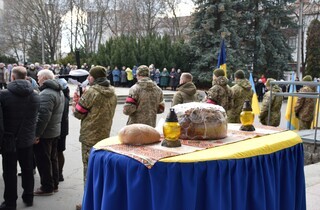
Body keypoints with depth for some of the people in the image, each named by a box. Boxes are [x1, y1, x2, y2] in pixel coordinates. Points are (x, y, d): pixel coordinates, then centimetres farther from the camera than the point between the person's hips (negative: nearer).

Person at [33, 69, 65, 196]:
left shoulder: (46, 94, -22)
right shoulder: (59, 91, 11)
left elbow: (43, 116, -28)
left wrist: (36, 134, -22)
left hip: (45, 133, -10)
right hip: (55, 131, 10)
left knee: (43, 161, 2)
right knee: (53, 159, 18)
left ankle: (47, 187, 11)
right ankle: (54, 184, 28)